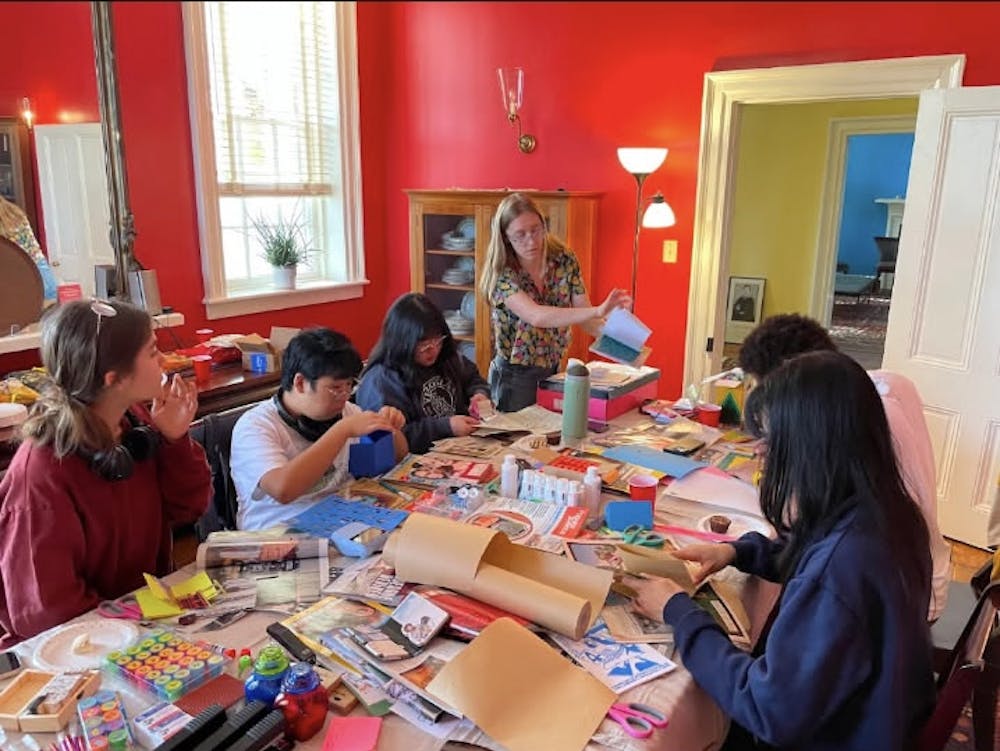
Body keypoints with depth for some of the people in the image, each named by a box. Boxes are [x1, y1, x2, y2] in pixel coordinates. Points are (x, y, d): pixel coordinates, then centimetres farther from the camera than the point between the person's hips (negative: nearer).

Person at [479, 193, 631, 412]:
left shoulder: (565, 261, -7)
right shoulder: (502, 274, -19)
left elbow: (585, 317, -8)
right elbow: (536, 316, -34)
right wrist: (598, 310, -44)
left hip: (553, 371, 4)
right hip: (514, 377, -4)